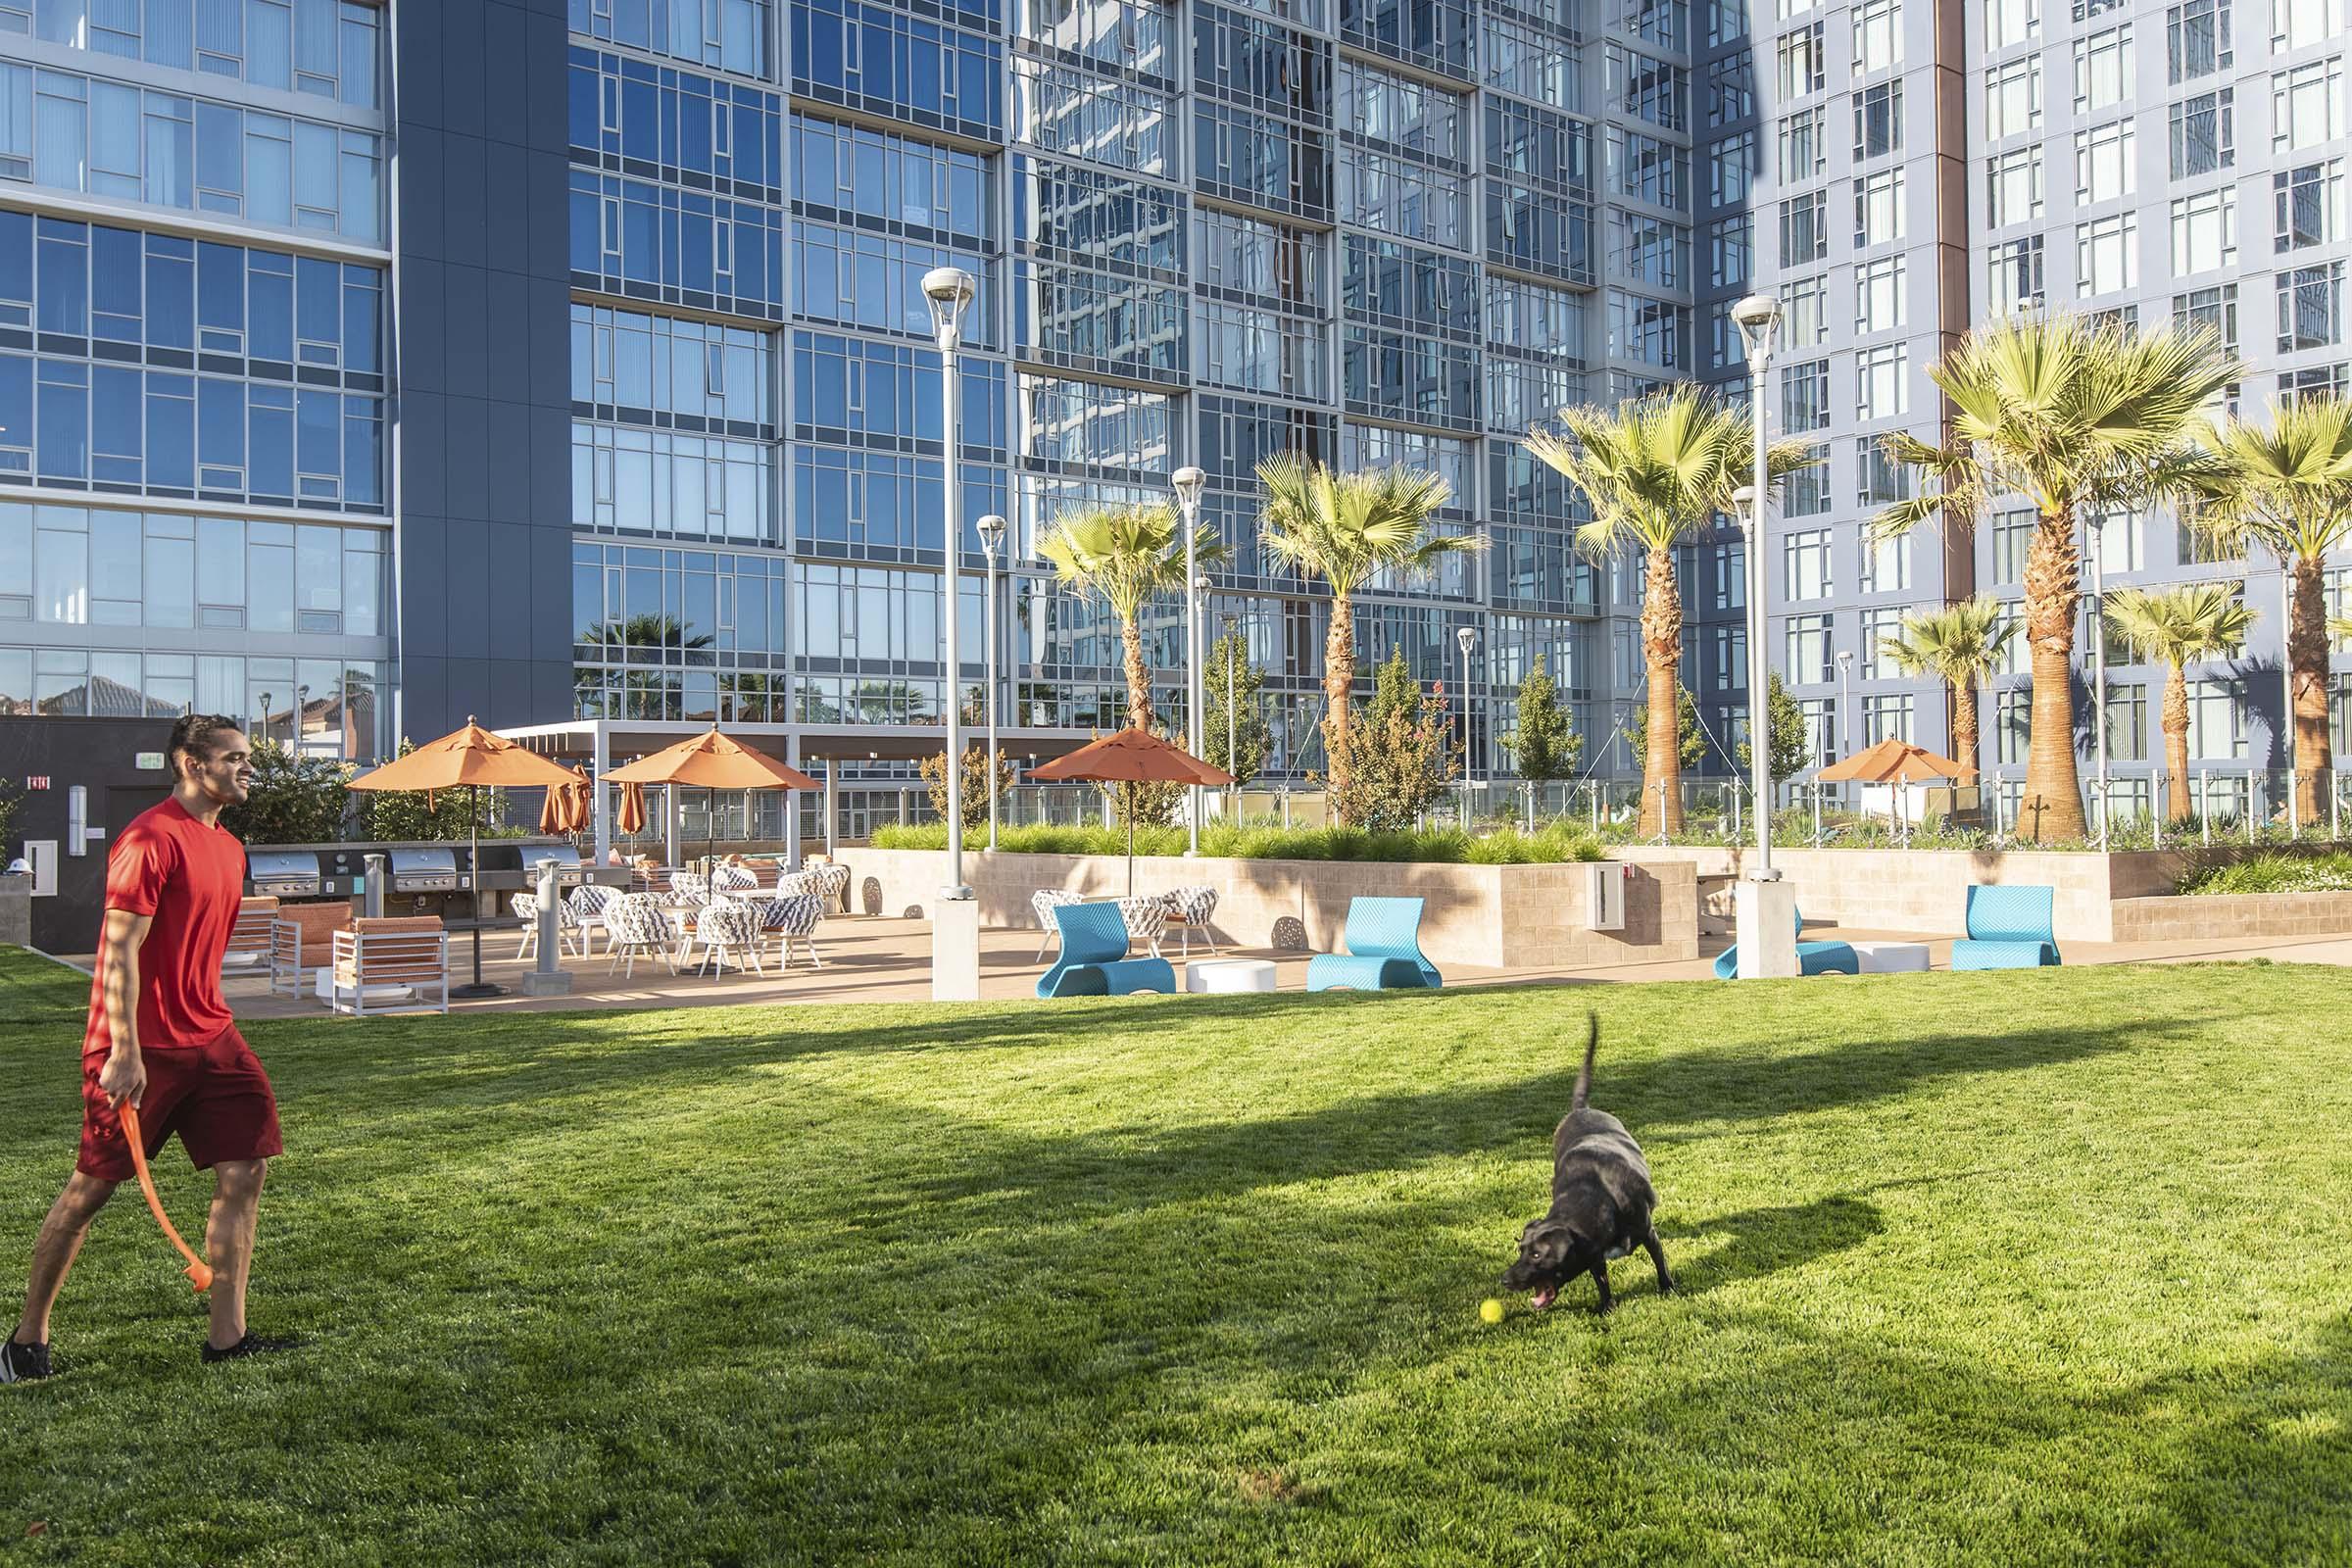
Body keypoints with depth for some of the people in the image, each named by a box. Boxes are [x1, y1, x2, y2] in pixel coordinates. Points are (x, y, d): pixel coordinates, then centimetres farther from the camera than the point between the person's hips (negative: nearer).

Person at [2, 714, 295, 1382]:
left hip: (210, 1040, 8)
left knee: (245, 1169, 1)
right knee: (92, 1186, 2)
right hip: (139, 1050, -8)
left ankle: (227, 1336, 7)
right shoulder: (151, 839, -13)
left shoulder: (229, 848, 14)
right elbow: (119, 951, -18)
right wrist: (125, 1051, -21)